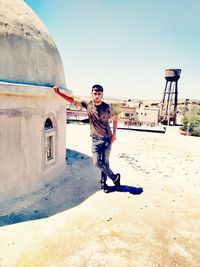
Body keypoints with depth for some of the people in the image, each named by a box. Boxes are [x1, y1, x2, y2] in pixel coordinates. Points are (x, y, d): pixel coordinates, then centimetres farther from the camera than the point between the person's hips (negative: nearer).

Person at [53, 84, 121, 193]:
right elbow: (72, 100, 1)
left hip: (107, 138, -2)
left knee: (105, 162, 5)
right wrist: (59, 93, -6)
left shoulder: (107, 107, -10)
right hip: (96, 139, 2)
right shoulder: (88, 104, -5)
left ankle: (103, 183, 25)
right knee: (97, 163, -3)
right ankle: (115, 177, 17)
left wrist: (114, 134, 0)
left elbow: (115, 119, 5)